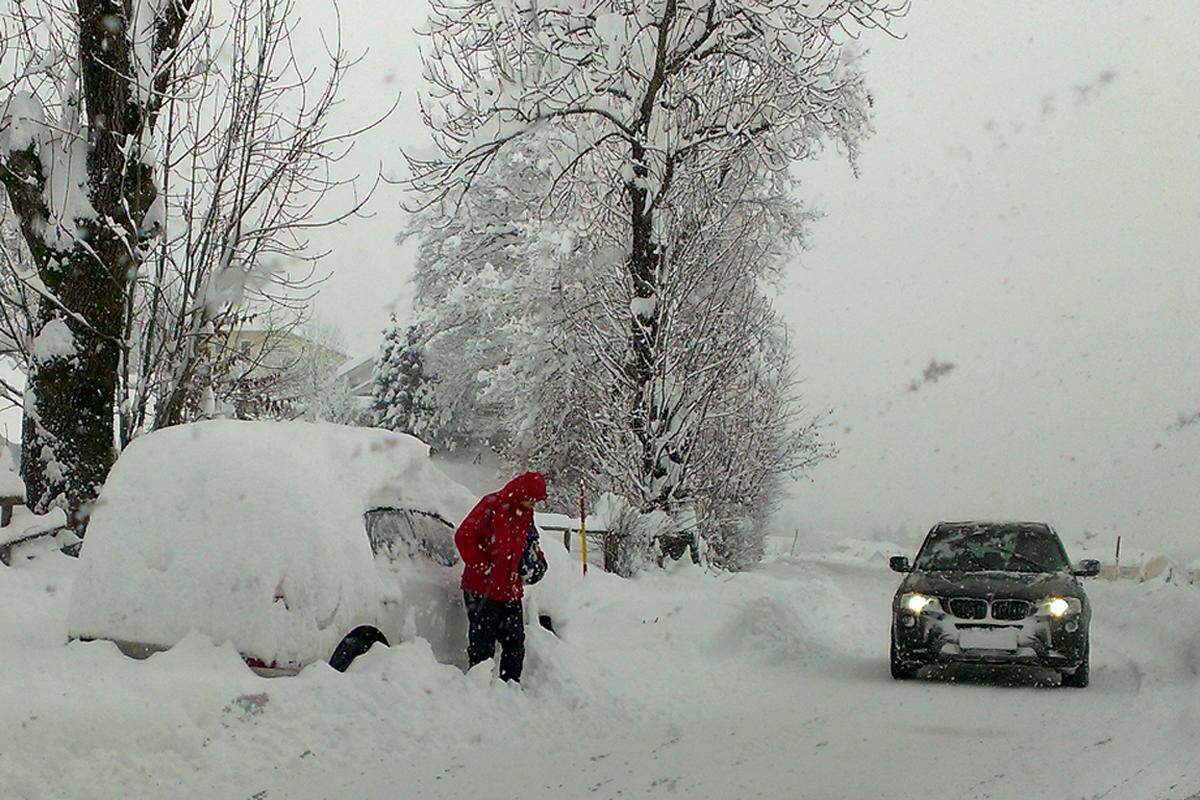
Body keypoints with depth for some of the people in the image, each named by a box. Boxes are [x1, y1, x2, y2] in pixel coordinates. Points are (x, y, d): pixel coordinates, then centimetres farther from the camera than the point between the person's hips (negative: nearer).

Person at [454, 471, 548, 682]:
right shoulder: (491, 506, -13)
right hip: (482, 590, -8)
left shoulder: (525, 513, 12)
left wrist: (534, 555, 9)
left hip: (510, 591, 8)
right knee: (482, 644, -4)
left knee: (515, 641, 11)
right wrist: (483, 568, -17)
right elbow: (463, 537, -18)